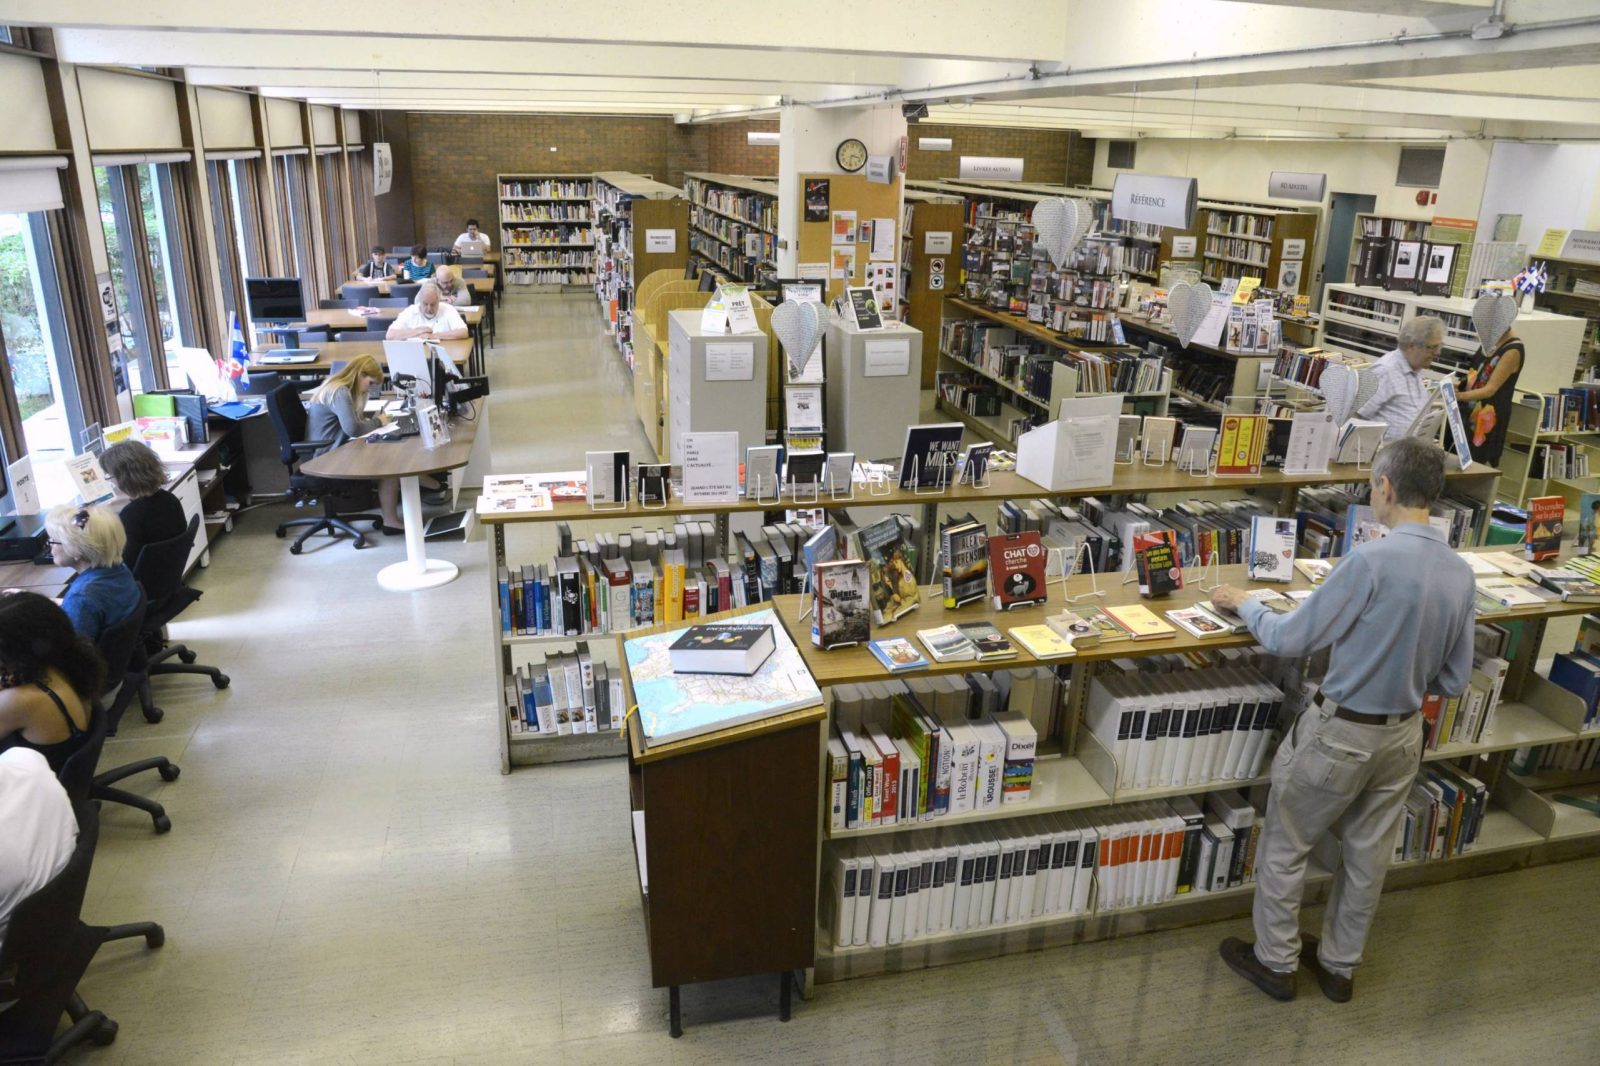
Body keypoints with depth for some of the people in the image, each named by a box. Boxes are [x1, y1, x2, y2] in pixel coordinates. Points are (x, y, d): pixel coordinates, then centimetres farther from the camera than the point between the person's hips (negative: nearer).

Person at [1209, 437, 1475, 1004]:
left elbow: (1290, 639, -19)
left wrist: (1244, 604, -2)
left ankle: (1275, 962, 27)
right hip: (1404, 734, 7)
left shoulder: (1371, 561, -26)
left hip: (1341, 732, -7)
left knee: (1284, 847, 13)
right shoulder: (1461, 573, -4)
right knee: (1368, 854, 20)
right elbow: (1455, 681, 4)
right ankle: (1338, 965, 37)